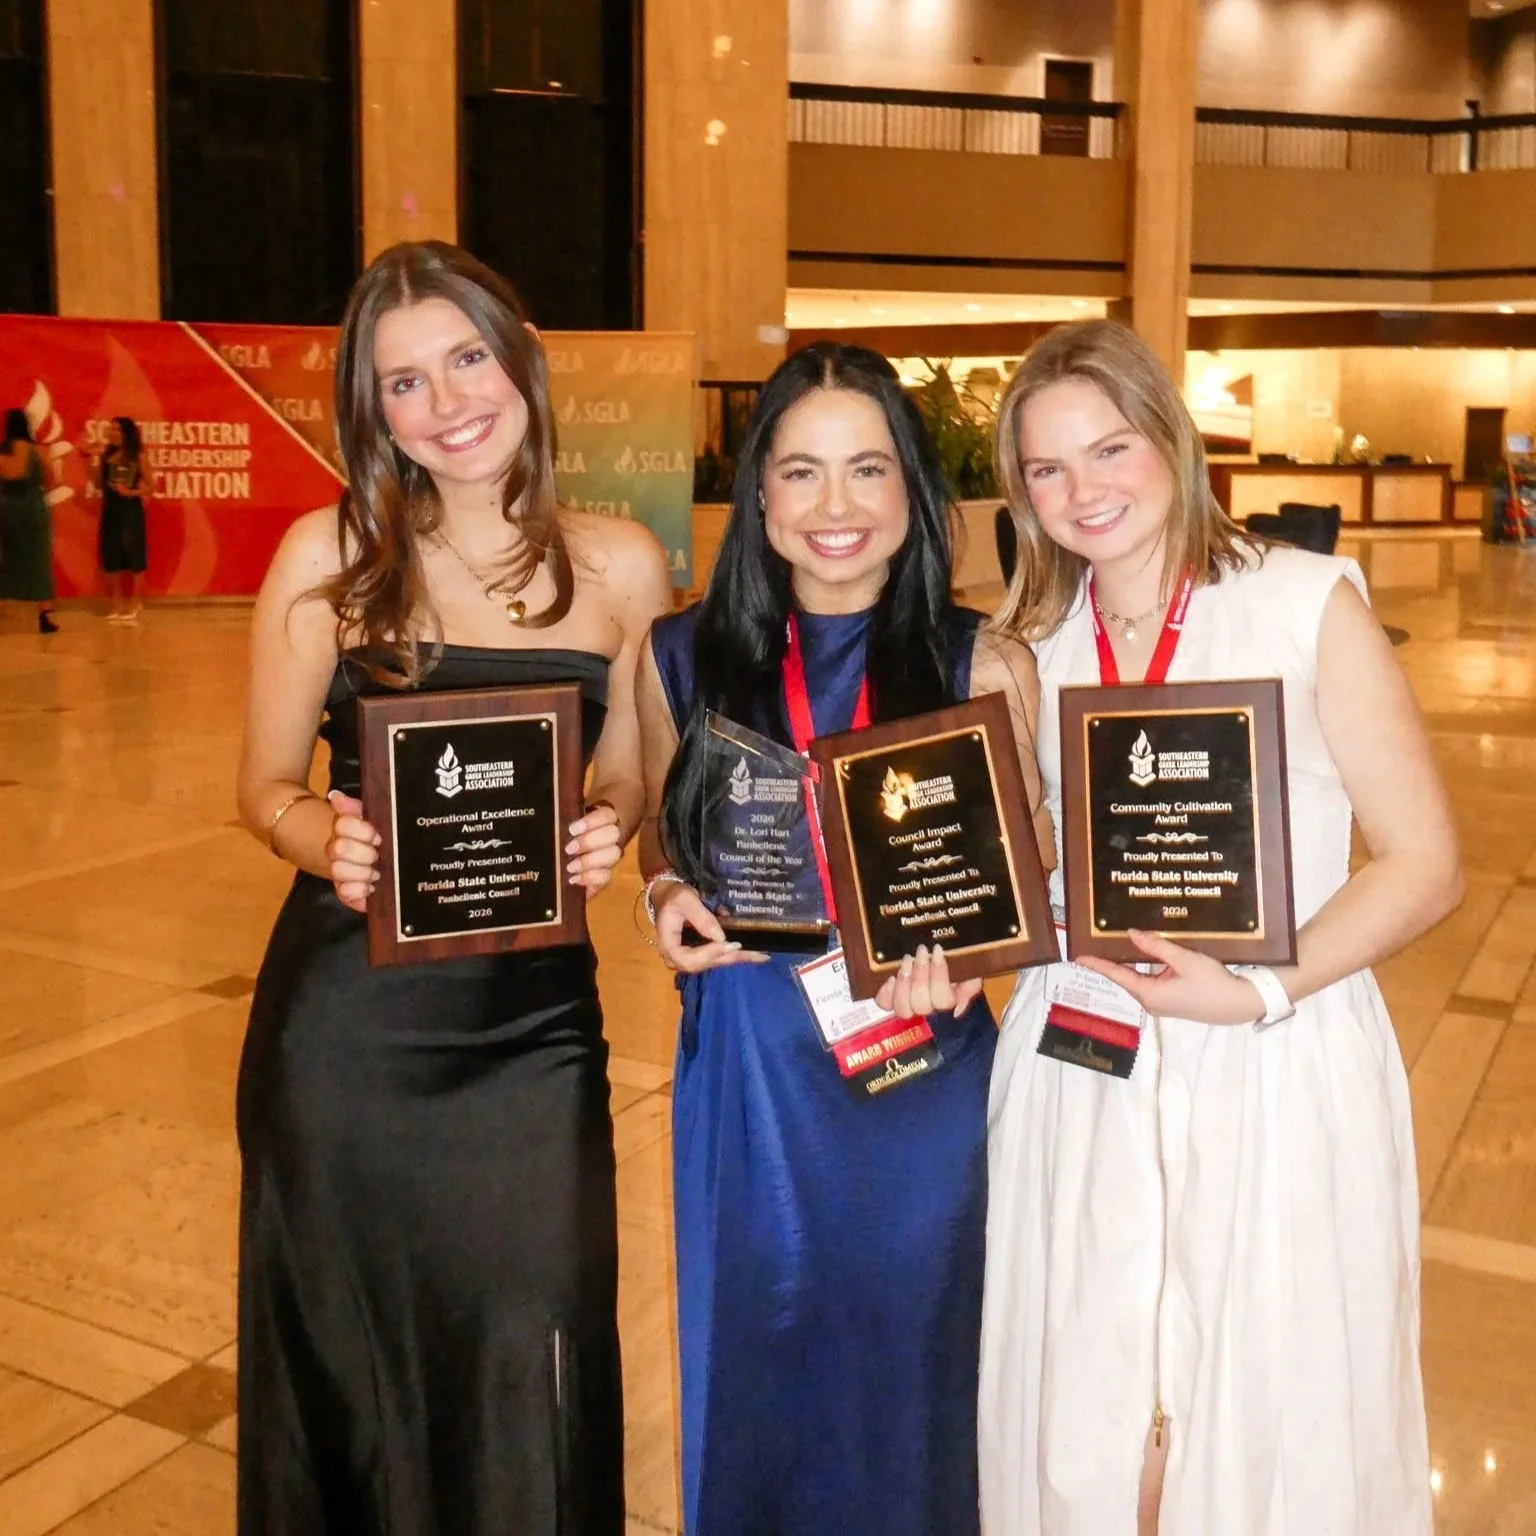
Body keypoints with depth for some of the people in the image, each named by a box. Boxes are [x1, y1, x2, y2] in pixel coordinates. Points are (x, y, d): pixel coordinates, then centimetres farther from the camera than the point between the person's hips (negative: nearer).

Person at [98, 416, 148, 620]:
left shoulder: (137, 456, -4)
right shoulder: (107, 456, 8)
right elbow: (99, 483, 4)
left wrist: (132, 492, -18)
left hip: (130, 510, -5)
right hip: (110, 510, 5)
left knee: (133, 556, 0)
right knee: (110, 556, 6)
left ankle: (133, 605, 9)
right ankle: (117, 605, 16)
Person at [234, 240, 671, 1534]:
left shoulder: (621, 567, -1)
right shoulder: (328, 555, -5)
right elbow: (267, 786, 2)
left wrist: (610, 831, -13)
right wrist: (327, 841, -19)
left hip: (537, 1016, 1)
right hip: (347, 1017, 0)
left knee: (532, 1365, 9)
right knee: (347, 1348, 17)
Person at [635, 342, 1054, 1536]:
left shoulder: (985, 668, -7)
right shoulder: (687, 657, -2)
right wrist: (671, 898, -9)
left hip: (924, 1080, -1)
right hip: (746, 1077, 2)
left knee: (907, 1365, 17)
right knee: (755, 1363, 19)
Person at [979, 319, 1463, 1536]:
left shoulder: (1307, 602, -6)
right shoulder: (1034, 649, 6)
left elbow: (1425, 863, -7)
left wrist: (1263, 992, -19)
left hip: (1281, 1074, -3)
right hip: (1084, 1078, 3)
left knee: (1273, 1424, 10)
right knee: (1083, 1426, 14)